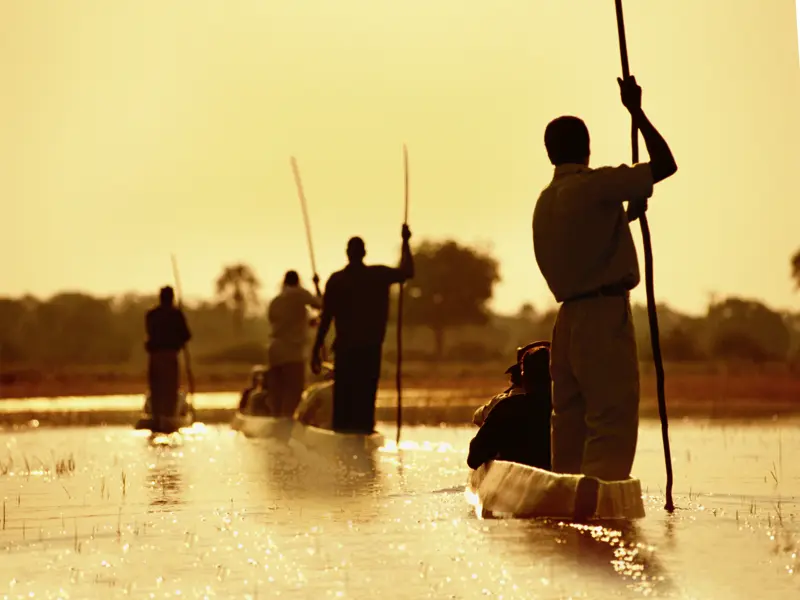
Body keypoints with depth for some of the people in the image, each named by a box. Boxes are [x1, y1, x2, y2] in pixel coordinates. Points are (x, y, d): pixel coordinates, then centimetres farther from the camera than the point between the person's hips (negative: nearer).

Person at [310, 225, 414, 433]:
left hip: (345, 348, 0)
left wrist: (317, 350, 1)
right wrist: (405, 242, 22)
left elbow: (326, 318, -3)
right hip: (370, 347, 0)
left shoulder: (336, 280, -1)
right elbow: (407, 272, 14)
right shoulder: (379, 275, 0)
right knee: (366, 397, 0)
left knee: (343, 398, 4)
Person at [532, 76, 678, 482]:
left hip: (570, 318, 9)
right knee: (613, 422, -11)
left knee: (571, 424, 11)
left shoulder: (545, 201, 15)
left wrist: (628, 215, 29)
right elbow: (666, 164, -11)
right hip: (604, 315, -9)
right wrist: (635, 111, -2)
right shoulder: (593, 185, -10)